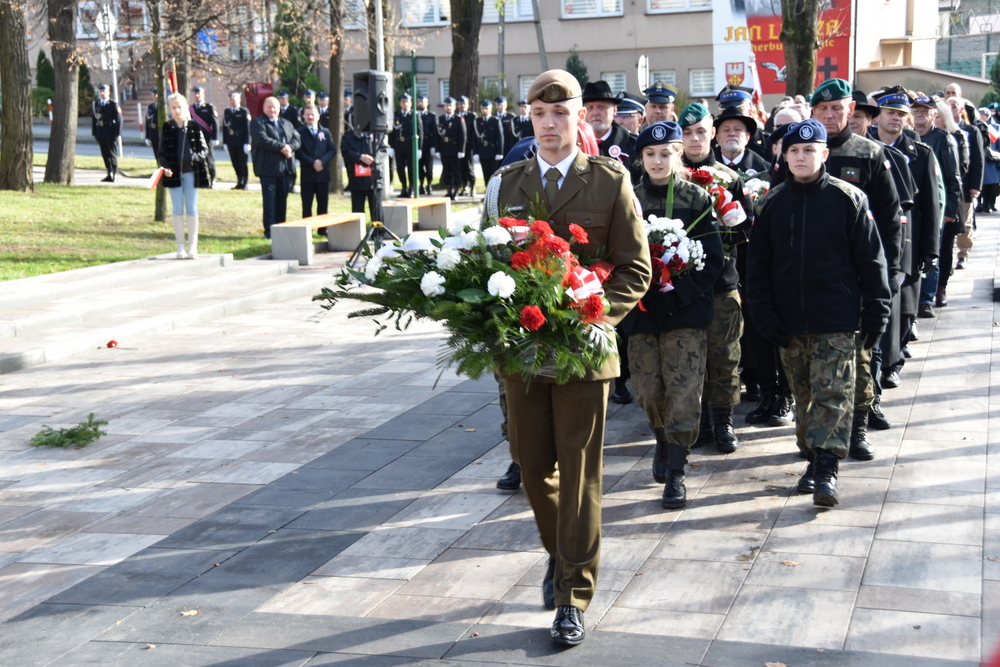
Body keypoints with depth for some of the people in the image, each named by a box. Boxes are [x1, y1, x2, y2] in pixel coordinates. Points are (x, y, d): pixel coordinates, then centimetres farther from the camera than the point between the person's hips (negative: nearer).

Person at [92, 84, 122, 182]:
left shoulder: (113, 104, -3)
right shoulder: (95, 104, 12)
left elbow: (118, 120, -6)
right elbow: (94, 119, 13)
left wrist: (116, 134, -12)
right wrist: (94, 133, 7)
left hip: (110, 134, -5)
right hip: (100, 134, 5)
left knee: (112, 154, -2)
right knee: (105, 155, 7)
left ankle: (115, 175, 4)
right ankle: (109, 175, 13)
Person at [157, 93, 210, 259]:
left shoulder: (194, 127, 1)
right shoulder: (167, 128, 4)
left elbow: (204, 149, 2)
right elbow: (161, 152, 6)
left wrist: (195, 156, -19)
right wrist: (165, 166, -12)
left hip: (190, 172, -1)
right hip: (174, 174, 1)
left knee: (192, 209, 2)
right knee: (177, 210, 3)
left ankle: (192, 246, 7)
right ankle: (180, 246, 9)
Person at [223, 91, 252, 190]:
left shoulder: (244, 111, -3)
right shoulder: (226, 111, 12)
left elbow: (247, 127, -7)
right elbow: (224, 127, 13)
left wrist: (247, 143, -12)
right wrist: (225, 142, 9)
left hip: (241, 143, -5)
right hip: (231, 143, 5)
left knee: (243, 164, -1)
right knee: (235, 164, 7)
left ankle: (244, 184, 5)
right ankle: (239, 183, 15)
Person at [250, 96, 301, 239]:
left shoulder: (287, 123, 20)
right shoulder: (258, 123, 0)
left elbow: (297, 139, 9)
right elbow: (262, 140, -17)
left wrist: (290, 147, -13)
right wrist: (281, 147, -18)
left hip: (286, 168, 6)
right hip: (268, 168, -6)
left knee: (282, 201, 9)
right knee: (270, 201, -5)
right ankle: (269, 232, -2)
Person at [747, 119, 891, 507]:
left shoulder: (848, 199, -3)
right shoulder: (772, 203, 6)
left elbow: (870, 259, -1)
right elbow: (758, 262, 8)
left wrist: (875, 313, -3)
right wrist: (764, 314, 1)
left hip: (836, 320, -3)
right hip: (789, 322, 4)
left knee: (833, 394, -6)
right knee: (803, 395, 12)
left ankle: (827, 470, -6)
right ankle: (812, 459, 25)